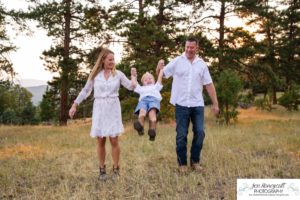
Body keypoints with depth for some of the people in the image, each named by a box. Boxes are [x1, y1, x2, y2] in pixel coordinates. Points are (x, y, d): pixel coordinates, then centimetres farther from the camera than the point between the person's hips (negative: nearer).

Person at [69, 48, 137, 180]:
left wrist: (133, 76, -19)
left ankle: (115, 169, 12)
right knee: (100, 141, 3)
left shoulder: (118, 74, 3)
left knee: (114, 141, -3)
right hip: (99, 109, 1)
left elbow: (131, 87, -1)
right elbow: (85, 91, 10)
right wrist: (74, 105, 8)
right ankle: (102, 170, 15)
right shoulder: (95, 74, 4)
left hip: (113, 109, -1)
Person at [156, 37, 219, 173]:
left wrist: (215, 103, 5)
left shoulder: (201, 64, 6)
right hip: (181, 104, -2)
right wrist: (159, 68, -27)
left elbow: (209, 85, 7)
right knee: (181, 135, 4)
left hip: (197, 105, 2)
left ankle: (195, 161, 20)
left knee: (199, 133, 2)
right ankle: (182, 163, 19)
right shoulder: (177, 61, -2)